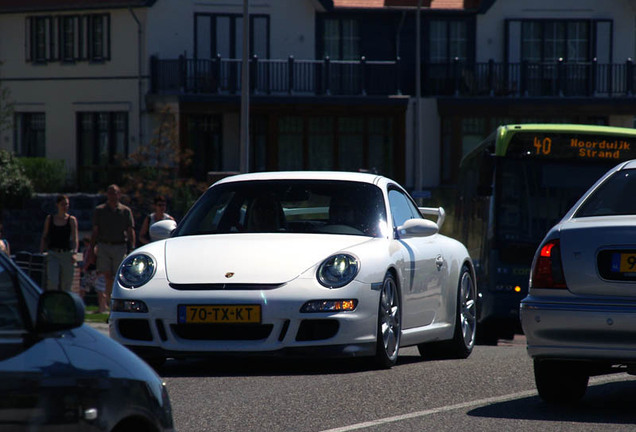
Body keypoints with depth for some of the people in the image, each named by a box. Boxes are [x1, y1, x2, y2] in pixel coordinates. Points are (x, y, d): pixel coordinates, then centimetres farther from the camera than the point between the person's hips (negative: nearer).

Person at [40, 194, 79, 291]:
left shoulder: (72, 220, 3)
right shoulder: (49, 219, 7)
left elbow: (75, 239, -5)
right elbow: (44, 237, 12)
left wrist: (74, 253, -21)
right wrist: (41, 253, 4)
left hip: (67, 254, 0)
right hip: (53, 254, 0)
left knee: (66, 286, 2)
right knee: (52, 282, -17)